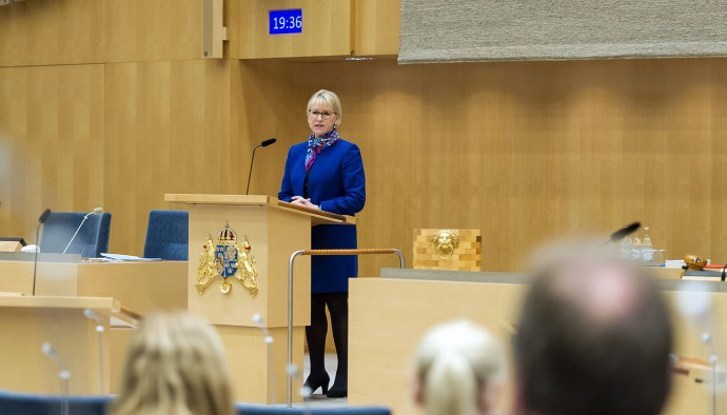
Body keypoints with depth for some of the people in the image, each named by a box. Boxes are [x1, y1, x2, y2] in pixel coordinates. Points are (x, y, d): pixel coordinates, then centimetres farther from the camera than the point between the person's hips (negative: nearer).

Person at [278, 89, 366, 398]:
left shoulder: (347, 152, -4)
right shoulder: (296, 152, 14)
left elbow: (356, 199, -11)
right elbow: (284, 195, 14)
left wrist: (318, 207, -19)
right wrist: (292, 207, -8)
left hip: (335, 242, -5)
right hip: (303, 240, 5)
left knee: (338, 307, -2)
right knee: (311, 307, 9)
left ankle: (344, 376, 3)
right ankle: (316, 372, 18)